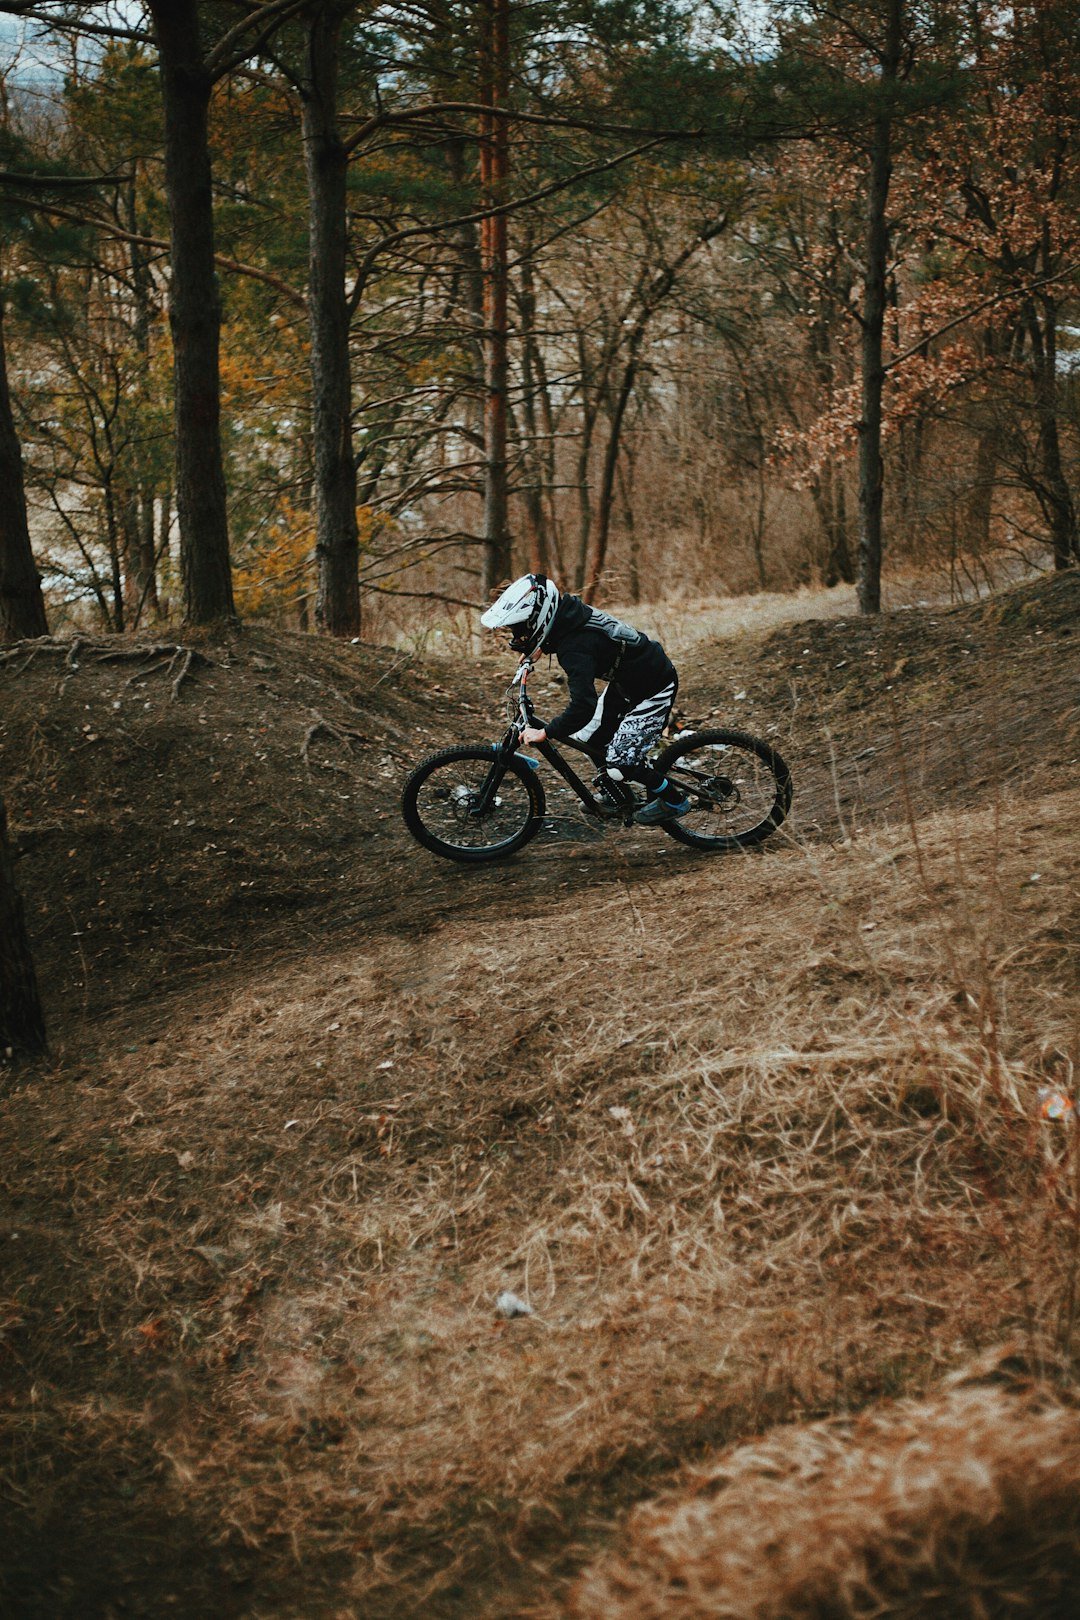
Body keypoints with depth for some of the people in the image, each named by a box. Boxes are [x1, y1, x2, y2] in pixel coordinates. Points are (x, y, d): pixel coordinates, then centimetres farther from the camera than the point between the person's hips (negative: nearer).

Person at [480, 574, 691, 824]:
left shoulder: (575, 648, -34)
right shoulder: (568, 610, -8)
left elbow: (583, 706, -42)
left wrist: (544, 733, -32)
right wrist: (541, 647, 13)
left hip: (653, 691, -9)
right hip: (626, 680, 9)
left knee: (619, 761, -10)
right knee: (589, 738, 11)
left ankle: (674, 801, 11)